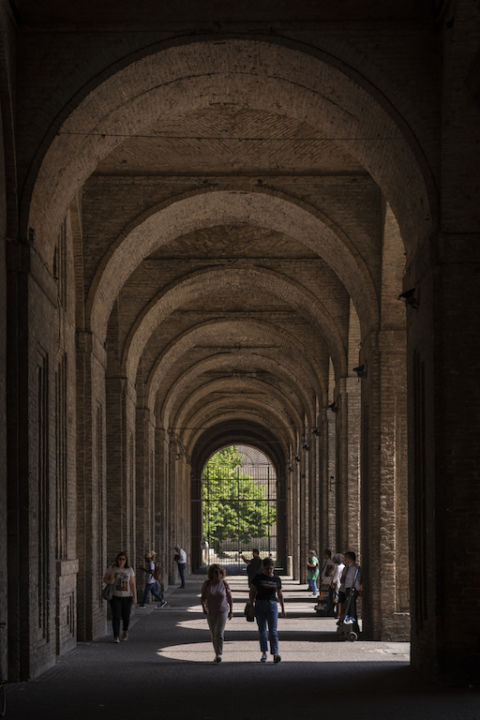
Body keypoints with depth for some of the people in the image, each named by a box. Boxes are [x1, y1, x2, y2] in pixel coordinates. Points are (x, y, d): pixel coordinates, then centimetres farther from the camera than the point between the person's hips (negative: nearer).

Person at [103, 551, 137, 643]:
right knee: (116, 616, -11)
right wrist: (109, 581, -17)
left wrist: (135, 597, -7)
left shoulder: (129, 570, -1)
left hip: (127, 596, 1)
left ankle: (125, 631, 38)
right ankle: (116, 637, -10)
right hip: (115, 597, -1)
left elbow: (133, 584, -1)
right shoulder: (112, 568, -1)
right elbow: (105, 579, 6)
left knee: (126, 616, 8)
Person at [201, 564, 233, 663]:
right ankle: (217, 654, 26)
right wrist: (204, 607, -23)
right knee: (213, 635, 11)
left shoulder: (224, 584, -8)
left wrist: (231, 611, 4)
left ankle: (219, 655, -11)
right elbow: (203, 598, -5)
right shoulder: (207, 584, -7)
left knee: (219, 633, -16)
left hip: (222, 611, -2)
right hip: (210, 612, 2)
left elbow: (229, 598, 2)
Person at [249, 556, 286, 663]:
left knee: (273, 630, -7)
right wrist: (252, 606, -2)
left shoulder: (277, 579, 6)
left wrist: (283, 609, 15)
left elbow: (280, 595, 14)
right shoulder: (258, 578, 1)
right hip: (260, 604, 0)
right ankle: (264, 653, 12)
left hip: (272, 605, 0)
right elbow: (252, 592, 5)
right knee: (262, 630, 5)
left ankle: (275, 653, -14)